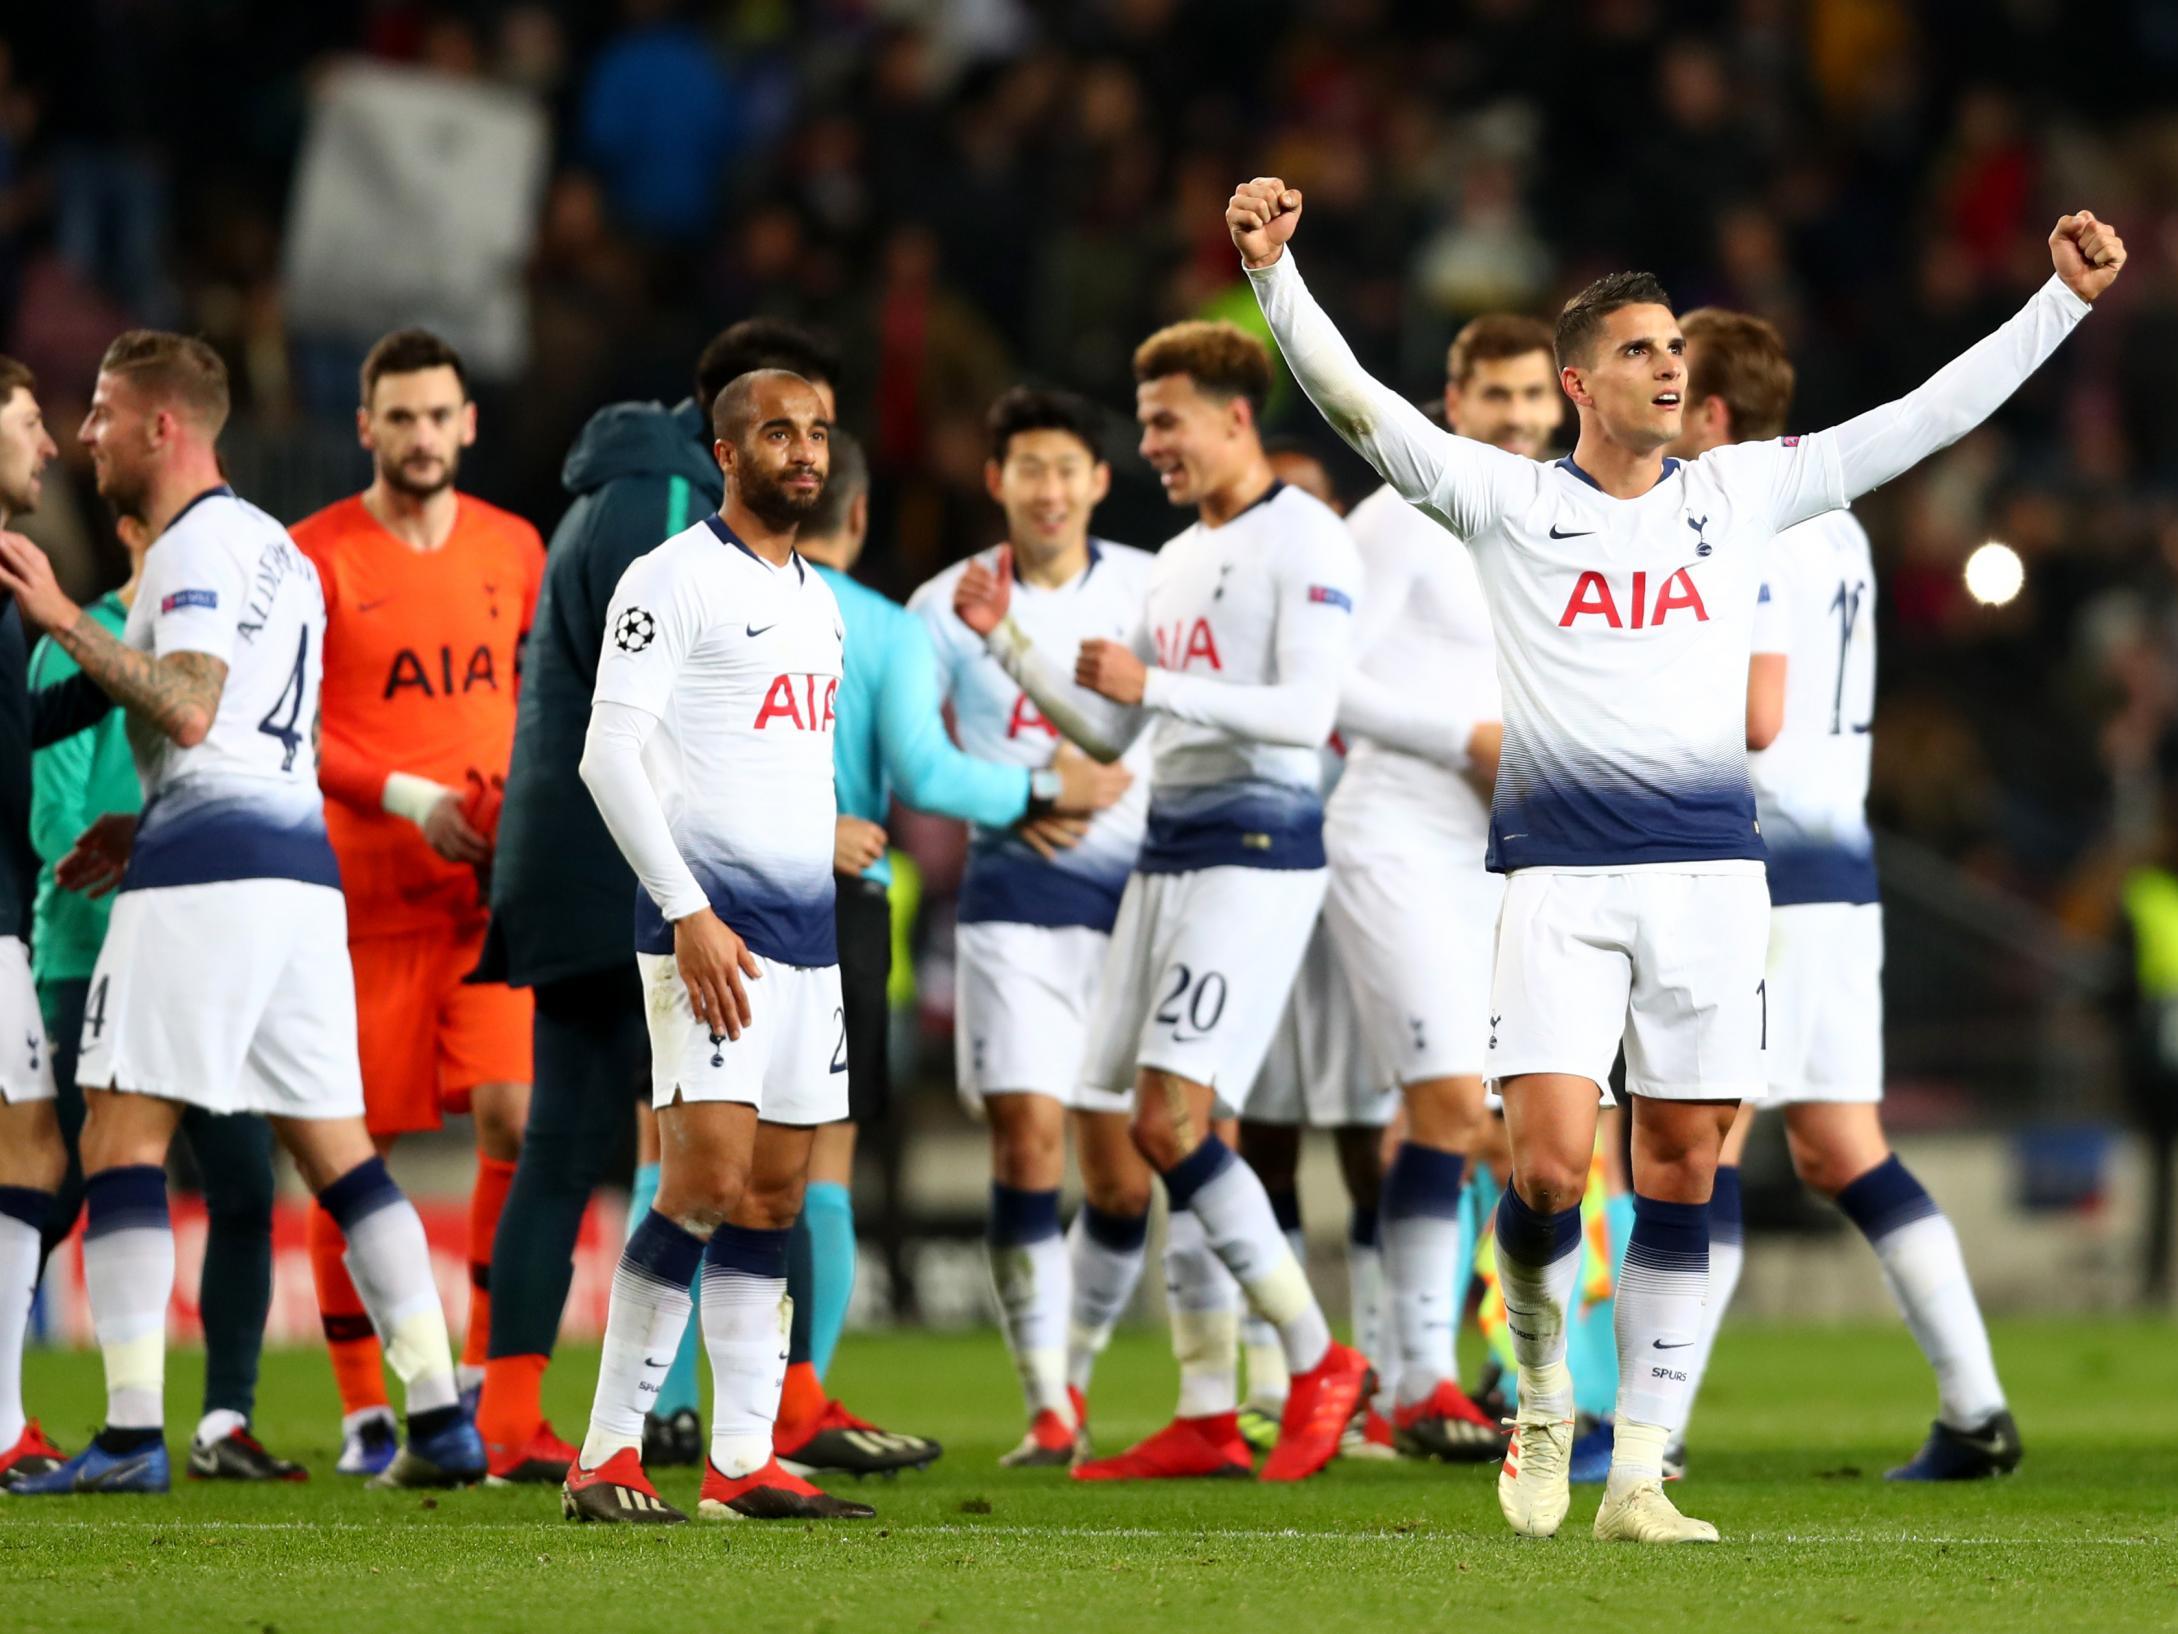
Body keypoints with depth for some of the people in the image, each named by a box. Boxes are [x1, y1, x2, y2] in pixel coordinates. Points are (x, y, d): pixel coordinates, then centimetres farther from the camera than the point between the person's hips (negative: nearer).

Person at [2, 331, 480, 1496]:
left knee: (121, 1136, -7)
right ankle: (441, 1417, 3)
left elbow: (187, 707, -21)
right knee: (336, 1149, 9)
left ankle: (132, 1432, -13)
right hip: (300, 864, 9)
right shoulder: (279, 548, 23)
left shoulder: (196, 544, -7)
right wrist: (146, 828, 23)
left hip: (204, 872, -9)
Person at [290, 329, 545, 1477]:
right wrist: (403, 796, -17)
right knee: (355, 1145, 0)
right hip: (366, 893, -2)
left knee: (514, 1112, -13)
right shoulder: (315, 557, -2)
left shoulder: (515, 550, 10)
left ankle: (484, 1372, 1)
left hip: (496, 882, 3)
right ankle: (362, 1406, 12)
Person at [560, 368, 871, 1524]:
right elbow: (609, 752, -12)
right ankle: (604, 1458, -11)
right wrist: (689, 914, -18)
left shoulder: (817, 599, 19)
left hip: (805, 932, 8)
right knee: (709, 1176, -15)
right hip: (710, 927, -8)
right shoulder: (674, 579, -6)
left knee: (775, 1192, 5)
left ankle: (743, 1461, 7)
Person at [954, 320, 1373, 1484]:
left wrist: (1157, 684, -23)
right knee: (1160, 1130, 4)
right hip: (1167, 851, 9)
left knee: (1170, 1117, -16)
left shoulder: (1303, 541, -7)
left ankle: (1318, 1361, -5)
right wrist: (1008, 643, 11)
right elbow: (1108, 734, 22)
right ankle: (1207, 1420, 7)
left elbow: (1306, 711, -19)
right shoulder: (1179, 558, 20)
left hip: (1256, 851, -9)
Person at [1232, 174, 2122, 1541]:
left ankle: (1640, 1472, 7)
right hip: (1563, 876, -3)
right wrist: (1273, 271, -17)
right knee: (1550, 1166, -14)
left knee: (1682, 1172, 1)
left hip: (1711, 874, 3)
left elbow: (1930, 417, 13)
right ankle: (1543, 1404, 12)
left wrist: (2065, 299, 10)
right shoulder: (1510, 501, 5)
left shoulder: (1739, 494, 11)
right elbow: (1355, 400, -4)